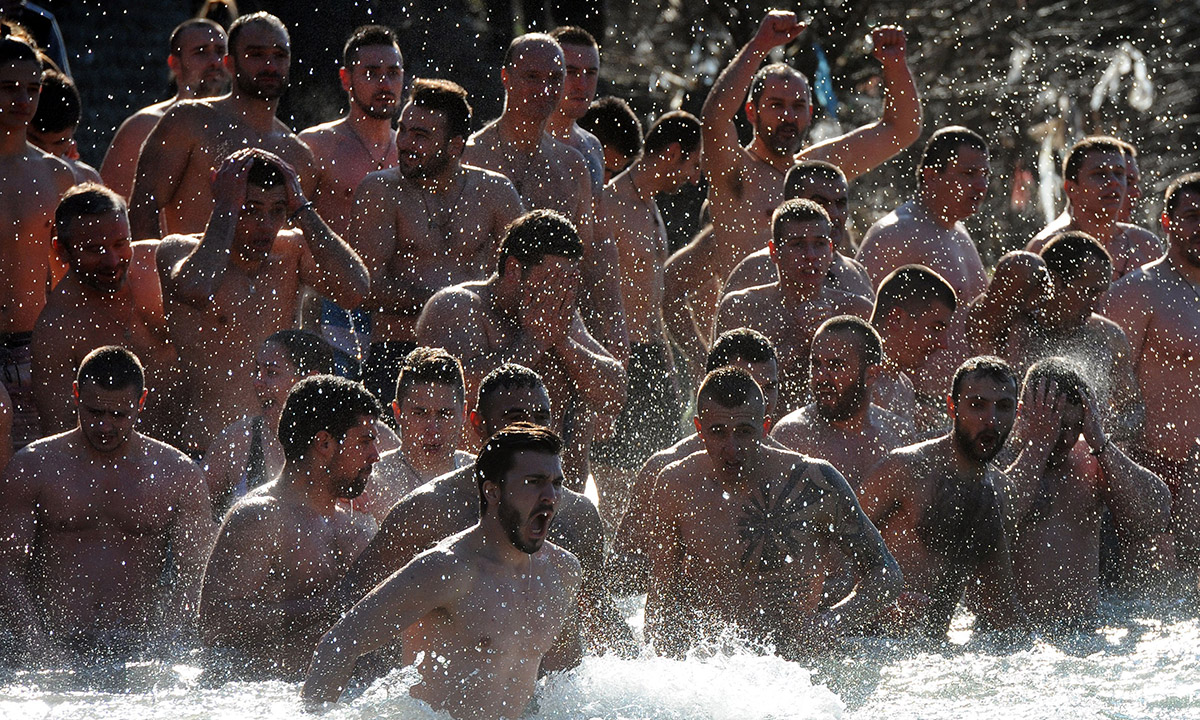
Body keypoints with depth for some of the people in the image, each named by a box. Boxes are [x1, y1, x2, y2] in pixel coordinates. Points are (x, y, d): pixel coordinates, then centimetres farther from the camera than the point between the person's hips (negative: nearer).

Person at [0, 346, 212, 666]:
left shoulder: (178, 475, 8)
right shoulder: (31, 468, 6)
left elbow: (193, 579, 5)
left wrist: (158, 650, -12)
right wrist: (41, 650, -12)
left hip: (138, 650, 1)